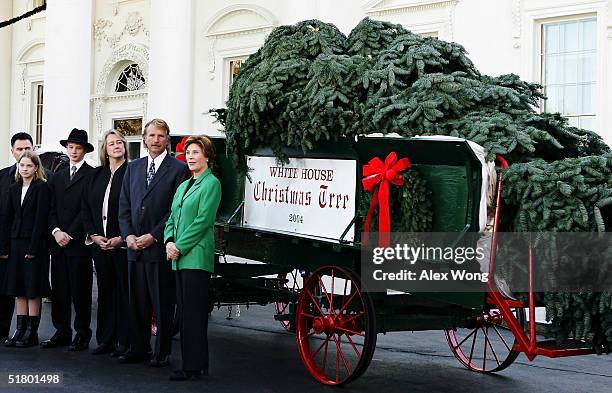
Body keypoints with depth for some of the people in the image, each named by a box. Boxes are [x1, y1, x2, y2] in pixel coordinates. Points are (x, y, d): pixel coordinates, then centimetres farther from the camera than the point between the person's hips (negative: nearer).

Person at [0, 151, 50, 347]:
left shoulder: (42, 187, -7)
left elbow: (41, 219, -11)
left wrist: (33, 248, -15)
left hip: (34, 244, -6)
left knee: (32, 290, -2)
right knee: (19, 290, 9)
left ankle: (31, 333, 3)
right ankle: (20, 330, 15)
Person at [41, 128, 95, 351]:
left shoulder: (92, 175, -3)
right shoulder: (57, 178, 18)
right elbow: (52, 209, 13)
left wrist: (70, 234, -11)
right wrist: (56, 231, -5)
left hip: (79, 243, -6)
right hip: (58, 242, 6)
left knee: (80, 290, -2)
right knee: (59, 290, 7)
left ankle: (82, 335, 4)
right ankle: (62, 332, 14)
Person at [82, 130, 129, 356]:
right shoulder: (96, 176, 13)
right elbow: (86, 208, 14)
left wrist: (121, 238, -15)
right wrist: (94, 235, 1)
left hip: (122, 244, -5)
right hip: (99, 242, 5)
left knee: (123, 291, -3)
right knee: (105, 291, 10)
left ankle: (123, 342, 3)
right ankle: (105, 340, 17)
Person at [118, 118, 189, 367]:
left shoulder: (178, 169, -4)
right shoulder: (133, 168, 14)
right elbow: (124, 205, 13)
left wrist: (153, 236, -12)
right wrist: (128, 235, -1)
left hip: (160, 247, -5)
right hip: (134, 247, 5)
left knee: (162, 302, 2)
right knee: (137, 301, 10)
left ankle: (162, 352, 10)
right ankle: (137, 349, 20)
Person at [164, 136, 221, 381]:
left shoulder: (211, 183, -5)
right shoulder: (183, 186, 20)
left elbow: (203, 220, -12)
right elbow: (172, 218, 18)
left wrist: (180, 247, -12)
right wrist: (169, 242, 0)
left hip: (196, 256, -8)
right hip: (179, 257, 8)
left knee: (194, 312, -7)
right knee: (184, 312, 9)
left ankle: (194, 367, -4)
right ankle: (191, 363, 14)